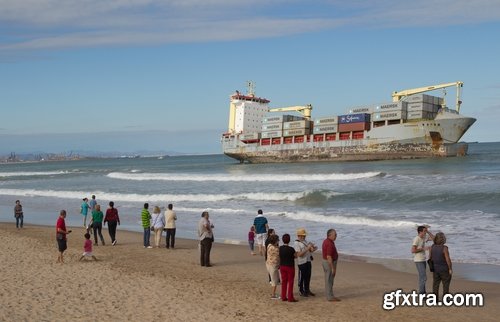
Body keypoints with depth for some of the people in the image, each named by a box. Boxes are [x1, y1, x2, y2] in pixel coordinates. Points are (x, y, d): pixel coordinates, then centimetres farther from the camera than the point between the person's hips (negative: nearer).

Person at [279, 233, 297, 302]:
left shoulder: (280, 248, -4)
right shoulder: (291, 249, -19)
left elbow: (280, 257, 6)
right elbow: (296, 256, -5)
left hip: (282, 266, 5)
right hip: (290, 266, -5)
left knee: (284, 281, 13)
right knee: (290, 282, 4)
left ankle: (283, 297, 17)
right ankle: (290, 298, 6)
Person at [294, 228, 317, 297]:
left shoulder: (305, 241, 11)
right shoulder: (296, 244, -13)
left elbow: (310, 251, 17)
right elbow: (299, 254, -21)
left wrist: (314, 248, -6)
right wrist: (307, 248, -24)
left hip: (308, 261, 7)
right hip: (302, 263, -7)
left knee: (308, 277, 14)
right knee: (301, 278, 3)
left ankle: (307, 290, 26)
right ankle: (301, 291, 14)